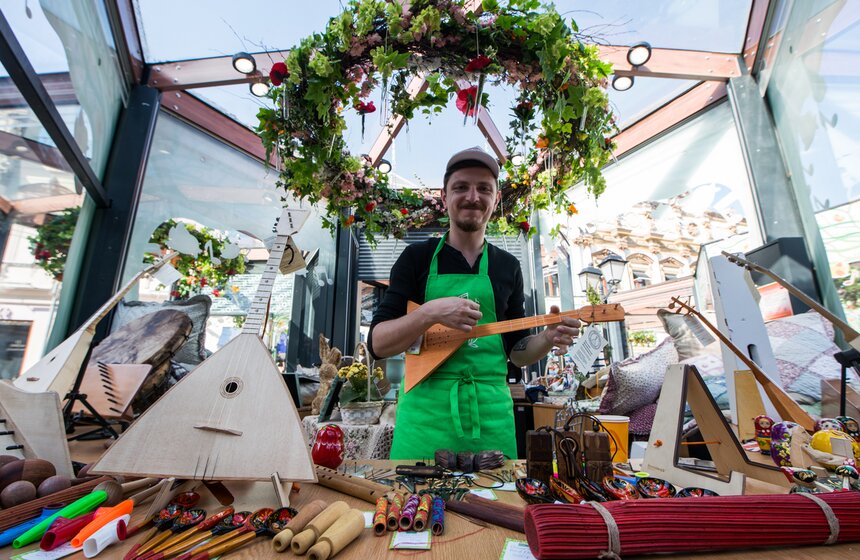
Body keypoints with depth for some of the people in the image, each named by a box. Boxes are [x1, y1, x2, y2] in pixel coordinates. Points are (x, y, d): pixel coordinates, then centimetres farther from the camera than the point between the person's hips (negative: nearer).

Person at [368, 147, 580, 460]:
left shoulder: (508, 266, 6)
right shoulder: (417, 256, -2)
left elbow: (516, 352, 11)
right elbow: (377, 344, -7)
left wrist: (548, 339, -9)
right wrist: (430, 313, -23)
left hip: (491, 414, 3)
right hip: (426, 412, -2)